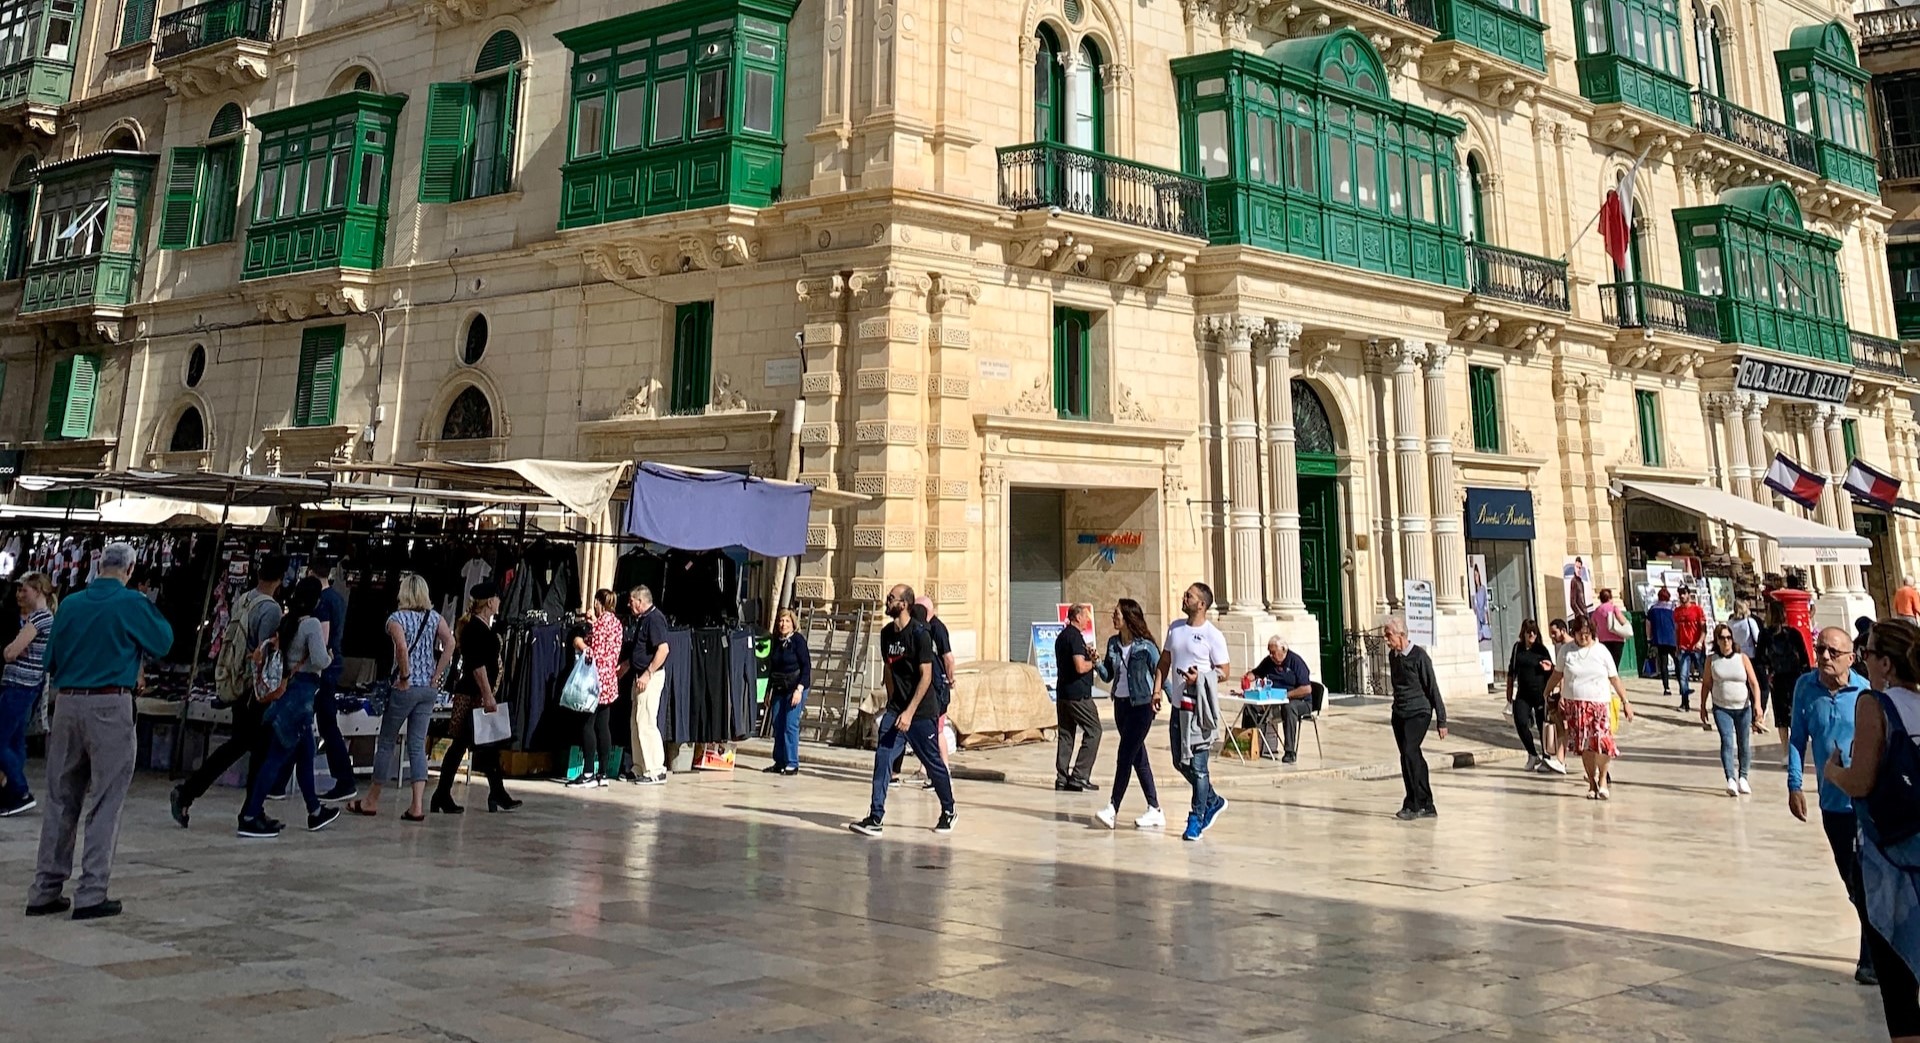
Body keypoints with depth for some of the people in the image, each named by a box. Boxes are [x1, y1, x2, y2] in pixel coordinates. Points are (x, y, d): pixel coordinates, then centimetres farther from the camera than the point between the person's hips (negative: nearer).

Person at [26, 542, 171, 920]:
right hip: (110, 706, -5)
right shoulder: (132, 604, -7)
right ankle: (91, 894, 0)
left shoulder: (70, 603, 7)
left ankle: (45, 891, 18)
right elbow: (163, 641, 6)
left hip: (66, 703, 5)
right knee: (105, 802, 1)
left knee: (61, 799, 13)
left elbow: (51, 658, 13)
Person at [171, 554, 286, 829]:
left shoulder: (241, 601, 6)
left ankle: (186, 792, 19)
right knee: (261, 749, 4)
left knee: (238, 742, 20)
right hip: (259, 688, -7)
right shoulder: (271, 609, -18)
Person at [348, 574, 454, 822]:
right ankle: (417, 806, -2)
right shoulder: (434, 617, 5)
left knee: (386, 743, 10)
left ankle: (372, 801, 23)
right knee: (418, 746, 6)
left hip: (405, 688, -4)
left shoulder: (396, 618, -7)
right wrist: (436, 677, -3)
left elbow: (402, 647, -24)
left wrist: (405, 677, -14)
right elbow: (450, 643, -7)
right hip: (429, 689, 4)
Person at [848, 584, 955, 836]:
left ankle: (948, 812, 27)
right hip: (896, 708, 6)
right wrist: (891, 704, 14)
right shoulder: (886, 633, 5)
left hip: (922, 711, -6)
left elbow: (926, 676, -17)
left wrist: (909, 712, -21)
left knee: (933, 763, 6)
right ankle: (875, 818, -7)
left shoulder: (920, 633, -16)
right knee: (882, 758, -7)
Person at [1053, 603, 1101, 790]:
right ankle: (1079, 777, -5)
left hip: (1062, 691, 9)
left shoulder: (1062, 636, 16)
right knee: (1093, 731, -2)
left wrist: (1086, 657, 13)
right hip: (1078, 694, -9)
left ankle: (1062, 778, 9)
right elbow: (1080, 667, -23)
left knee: (1065, 734, 10)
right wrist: (1093, 662, -3)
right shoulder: (1075, 637, -14)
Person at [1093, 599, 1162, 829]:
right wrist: (1097, 663, -7)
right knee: (1138, 758, 10)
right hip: (1120, 704, 7)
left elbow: (1160, 673, -7)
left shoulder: (1145, 646, -11)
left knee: (1125, 757, -8)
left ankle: (1112, 809, -6)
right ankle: (1155, 811, 18)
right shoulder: (1113, 643, 7)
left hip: (1141, 706, -7)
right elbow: (1108, 676, 11)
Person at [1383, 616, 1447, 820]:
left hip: (1418, 713, -7)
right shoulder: (1392, 656, 8)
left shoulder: (1419, 656, -13)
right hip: (1399, 714, 7)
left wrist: (1441, 720, -8)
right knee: (1414, 758, 9)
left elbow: (1433, 688, -10)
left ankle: (1412, 804, -12)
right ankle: (1427, 806, 17)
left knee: (1409, 753, -19)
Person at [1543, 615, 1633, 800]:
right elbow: (1558, 674, 17)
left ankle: (1602, 779, 9)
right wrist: (1547, 693, 20)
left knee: (1602, 742, -13)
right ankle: (1592, 783, 14)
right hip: (1574, 705, 1)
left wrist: (1625, 701, 5)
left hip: (1599, 704, -1)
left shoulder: (1601, 651, 2)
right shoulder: (1567, 651, 5)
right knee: (1584, 746, 2)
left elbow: (1614, 679, 6)